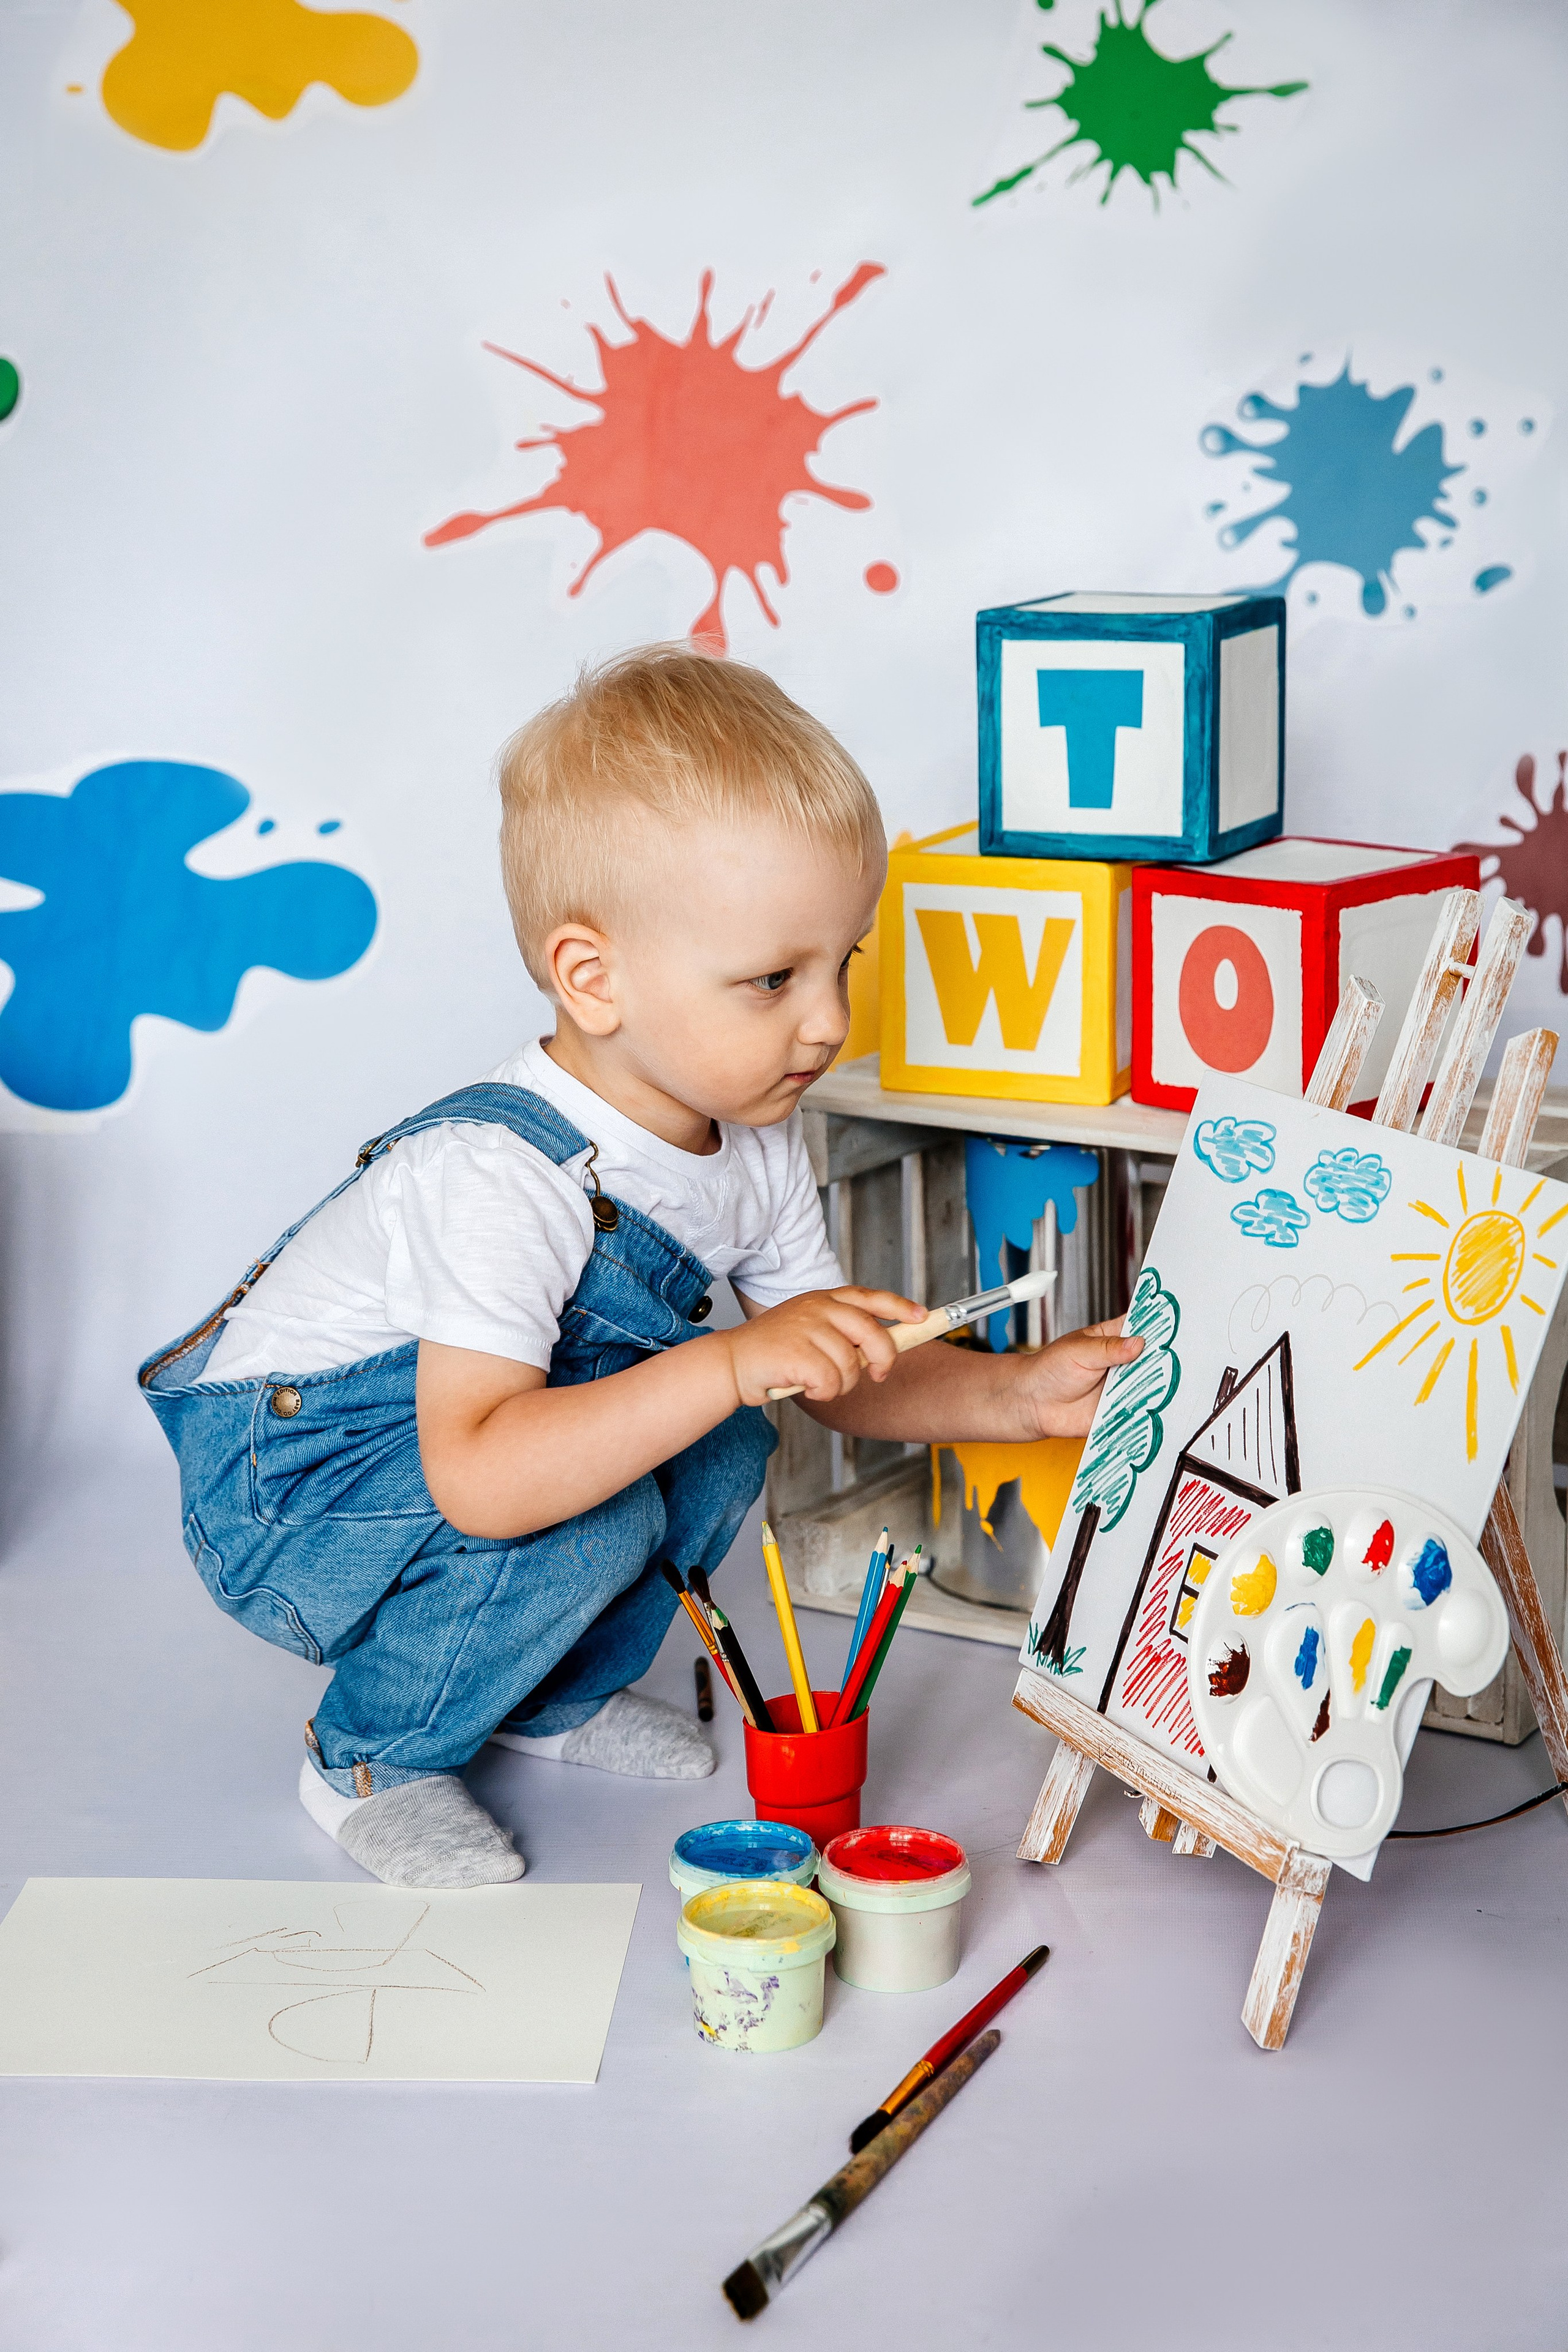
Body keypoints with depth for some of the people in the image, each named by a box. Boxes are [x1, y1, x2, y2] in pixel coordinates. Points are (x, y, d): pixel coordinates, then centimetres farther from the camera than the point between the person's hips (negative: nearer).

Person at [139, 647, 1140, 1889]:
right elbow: (477, 1482, -44)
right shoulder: (497, 1175, -35)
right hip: (285, 1489, -8)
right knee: (588, 1528, -28)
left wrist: (1011, 1393, -17)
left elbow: (839, 1376, 1)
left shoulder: (754, 1144, -7)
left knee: (721, 1451, -3)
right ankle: (374, 1759, -2)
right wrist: (734, 1363, -48)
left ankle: (553, 1696, 19)